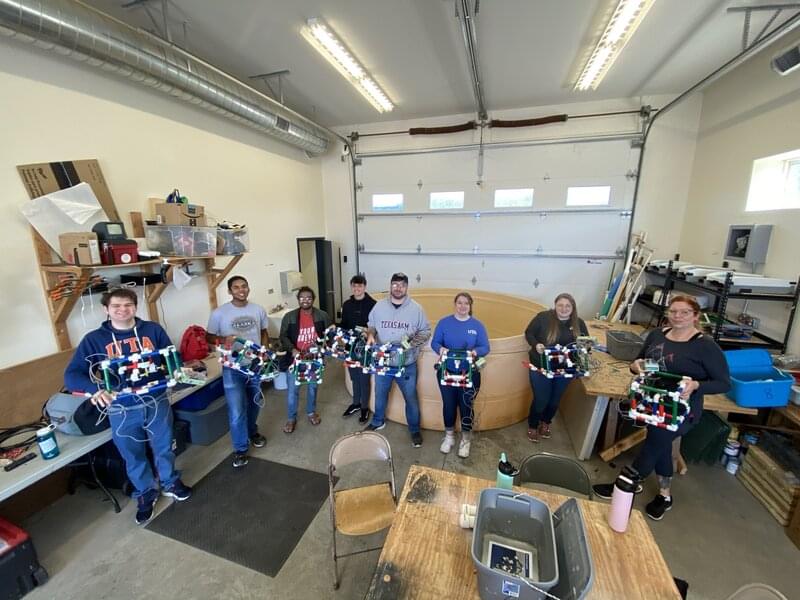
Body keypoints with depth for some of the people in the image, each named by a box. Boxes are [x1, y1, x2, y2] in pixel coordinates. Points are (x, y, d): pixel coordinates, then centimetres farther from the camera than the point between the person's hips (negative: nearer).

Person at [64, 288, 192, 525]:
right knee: (133, 456, 18)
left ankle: (170, 483, 43)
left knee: (164, 447, 18)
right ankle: (145, 494, 42)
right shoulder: (94, 339, -4)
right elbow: (71, 375, -8)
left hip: (156, 402, 0)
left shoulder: (153, 330, -3)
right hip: (121, 410, 0)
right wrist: (94, 389, -28)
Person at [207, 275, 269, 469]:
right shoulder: (219, 313, -9)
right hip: (233, 367, -3)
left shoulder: (258, 310, -1)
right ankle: (240, 449, 18)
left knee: (254, 403, 21)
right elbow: (209, 337, -1)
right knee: (236, 410, -1)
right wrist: (223, 340, -21)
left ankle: (252, 432, 47)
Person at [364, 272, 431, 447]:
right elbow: (371, 324, 10)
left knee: (411, 398, 11)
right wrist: (370, 335, -11)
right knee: (380, 394, 21)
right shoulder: (379, 306, -2)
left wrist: (412, 341, -20)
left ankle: (415, 430, 33)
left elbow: (426, 331, -3)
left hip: (407, 363, -2)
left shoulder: (416, 308, -8)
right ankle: (378, 422, 46)